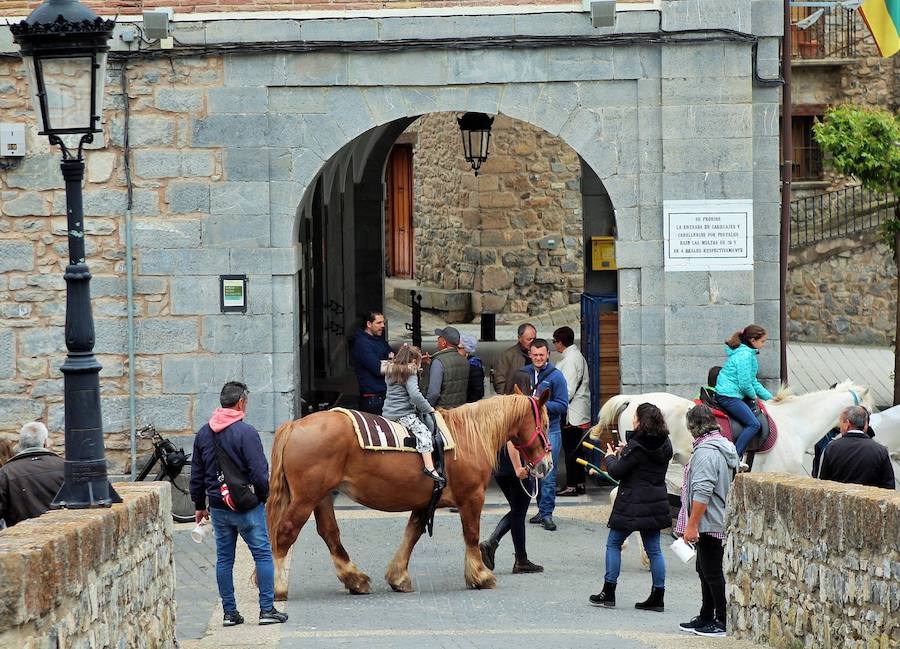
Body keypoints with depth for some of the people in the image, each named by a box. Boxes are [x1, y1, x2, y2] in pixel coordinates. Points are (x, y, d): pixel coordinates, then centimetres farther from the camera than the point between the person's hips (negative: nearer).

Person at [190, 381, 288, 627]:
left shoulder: (203, 433, 6)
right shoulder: (246, 432, -15)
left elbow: (196, 473, 12)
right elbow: (259, 473, -17)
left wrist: (200, 505, 21)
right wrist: (264, 496, 1)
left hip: (218, 507, 6)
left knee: (224, 559, 11)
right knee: (263, 555, 3)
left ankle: (229, 612, 12)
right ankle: (267, 609, 1)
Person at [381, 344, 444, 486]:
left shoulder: (390, 370, 15)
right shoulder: (410, 373, -8)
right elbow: (415, 395, -20)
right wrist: (428, 409, -10)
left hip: (387, 413, 8)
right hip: (403, 414, -8)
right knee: (424, 432, -18)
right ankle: (429, 468, -35)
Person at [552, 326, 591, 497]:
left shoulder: (569, 360, -16)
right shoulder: (578, 356, 15)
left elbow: (568, 390, -20)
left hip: (572, 414, -10)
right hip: (580, 413, 10)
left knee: (570, 449, -6)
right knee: (575, 449, 15)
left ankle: (572, 486, -4)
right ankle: (579, 483, 19)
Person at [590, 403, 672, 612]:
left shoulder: (636, 447, -18)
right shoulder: (665, 445, 5)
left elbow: (616, 472, -13)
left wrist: (611, 457, 6)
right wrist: (624, 453, 15)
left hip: (632, 505, -7)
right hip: (656, 504, 7)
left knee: (614, 543, 6)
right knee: (653, 549, 9)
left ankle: (608, 592, 7)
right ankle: (658, 597, 9)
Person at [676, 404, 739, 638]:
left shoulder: (705, 452, -19)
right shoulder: (725, 447, 14)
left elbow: (702, 493, -25)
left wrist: (692, 525, -22)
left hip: (709, 523, -10)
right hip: (722, 520, 10)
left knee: (712, 573, -4)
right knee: (705, 570, 18)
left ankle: (723, 622, 1)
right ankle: (706, 618, 26)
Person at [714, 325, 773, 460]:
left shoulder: (749, 353, 16)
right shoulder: (744, 355, -17)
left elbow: (753, 381, 22)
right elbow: (745, 384, -20)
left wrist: (769, 397, 17)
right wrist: (753, 396, -1)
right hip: (729, 396, -11)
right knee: (753, 424, -17)